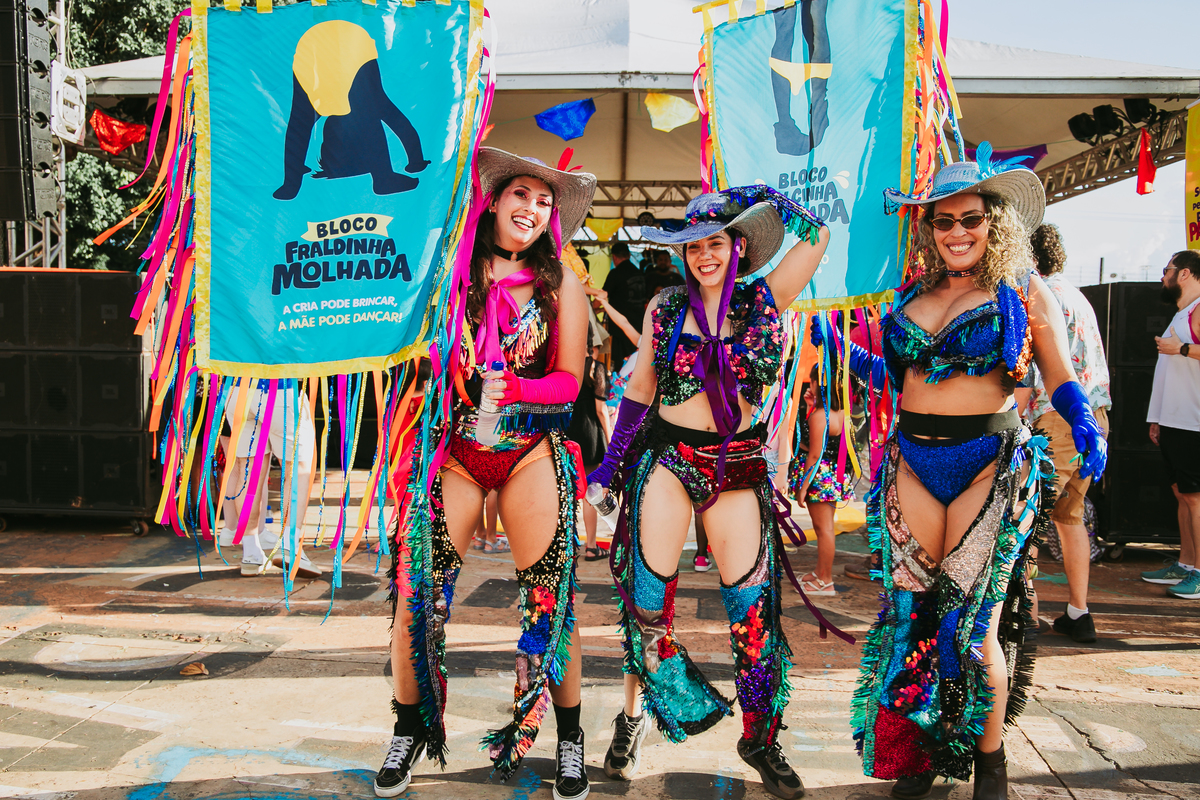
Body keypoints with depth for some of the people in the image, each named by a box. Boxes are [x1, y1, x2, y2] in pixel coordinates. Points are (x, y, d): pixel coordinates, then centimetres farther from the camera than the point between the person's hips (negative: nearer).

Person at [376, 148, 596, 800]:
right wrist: (469, 385, -11)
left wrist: (510, 389, -17)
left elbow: (568, 381, 1)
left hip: (531, 453, 0)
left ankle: (569, 741, 15)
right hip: (453, 449, 1)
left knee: (549, 596, -2)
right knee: (417, 587, -3)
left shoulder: (562, 285, 6)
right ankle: (409, 729, 18)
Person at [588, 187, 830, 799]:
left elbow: (817, 235, -4)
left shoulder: (764, 301, 3)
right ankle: (635, 714, 19)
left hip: (737, 463, 0)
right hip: (666, 456, 1)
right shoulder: (665, 308, 6)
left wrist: (765, 196, 1)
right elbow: (639, 387, 12)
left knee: (751, 602, -1)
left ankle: (759, 738, 14)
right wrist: (613, 458, 11)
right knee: (648, 594, 0)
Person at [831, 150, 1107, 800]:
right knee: (913, 609, 5)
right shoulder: (914, 295, 13)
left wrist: (1085, 425, -21)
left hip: (990, 463, -4)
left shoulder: (1024, 293, 2)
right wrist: (841, 349, 10)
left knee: (972, 620, -5)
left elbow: (1060, 375, -3)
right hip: (913, 462, 4)